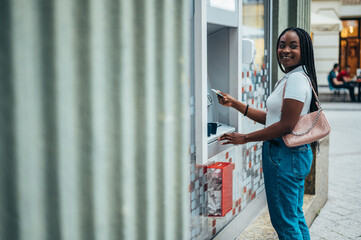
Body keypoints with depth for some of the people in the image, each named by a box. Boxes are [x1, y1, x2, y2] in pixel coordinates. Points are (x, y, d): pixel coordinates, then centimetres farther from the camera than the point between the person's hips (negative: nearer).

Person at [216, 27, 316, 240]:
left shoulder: (297, 79, -17)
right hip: (294, 153, 11)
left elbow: (287, 125, -22)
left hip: (286, 155, -11)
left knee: (285, 222, -1)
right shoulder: (289, 79, 16)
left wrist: (245, 138, -16)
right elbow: (271, 118, 17)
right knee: (295, 218, 18)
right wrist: (235, 104, 14)